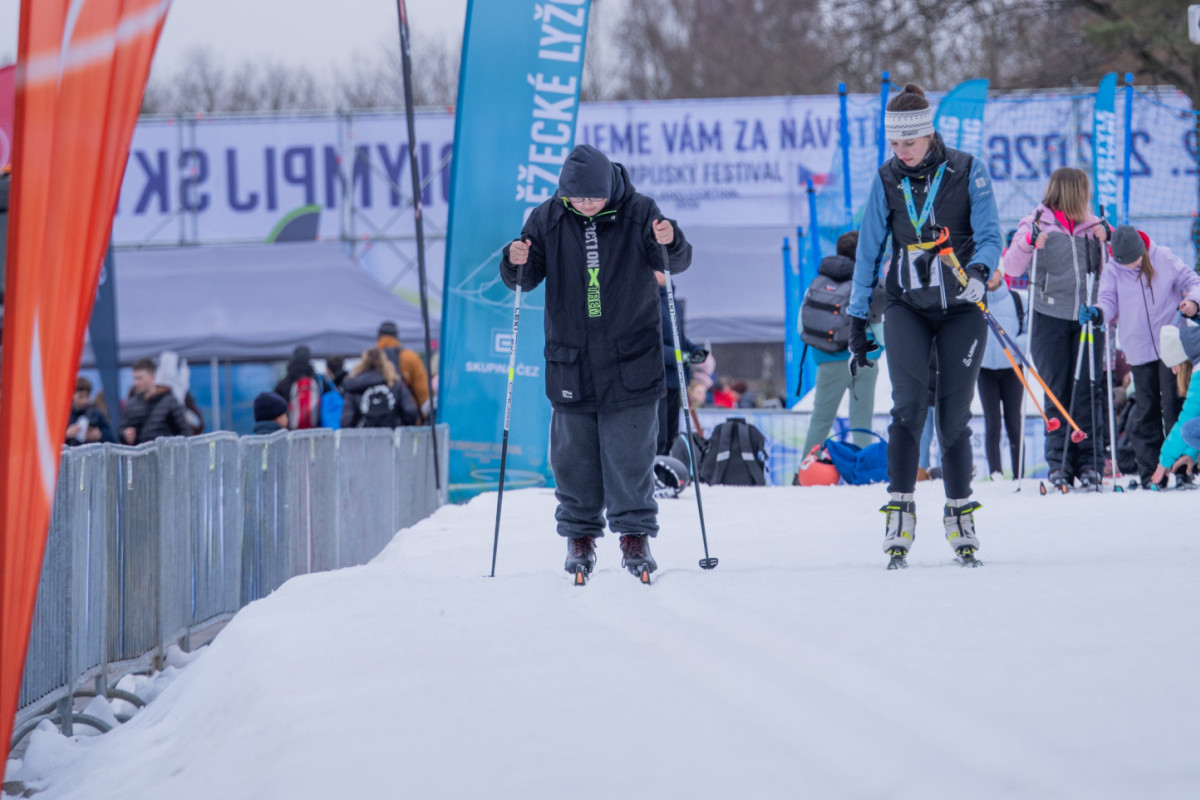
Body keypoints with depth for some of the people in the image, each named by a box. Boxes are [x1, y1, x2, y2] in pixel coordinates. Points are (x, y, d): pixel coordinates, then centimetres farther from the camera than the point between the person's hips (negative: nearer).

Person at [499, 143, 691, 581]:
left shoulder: (638, 212, -4)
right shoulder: (548, 220, 1)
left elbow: (676, 263, -2)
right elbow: (527, 278, 5)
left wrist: (670, 244, -24)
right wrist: (516, 263, -18)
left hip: (630, 359, -2)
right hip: (570, 360, 2)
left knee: (629, 452, -2)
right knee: (574, 454, 4)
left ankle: (635, 533, 7)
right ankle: (580, 534, 16)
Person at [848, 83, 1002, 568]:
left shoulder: (967, 171, -5)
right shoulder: (887, 181, 3)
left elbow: (989, 235, -8)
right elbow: (868, 252, 9)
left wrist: (979, 271, -31)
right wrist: (857, 323, 7)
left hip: (961, 309, -1)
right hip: (907, 306, 1)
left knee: (954, 417, -2)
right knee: (909, 405, -18)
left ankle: (960, 515, 15)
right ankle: (900, 514, -18)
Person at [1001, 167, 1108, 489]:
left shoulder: (1092, 224, 9)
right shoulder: (1036, 223, 0)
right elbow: (1011, 268, -4)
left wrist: (1107, 241, -6)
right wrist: (1028, 243, -20)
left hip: (1088, 317, 2)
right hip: (1050, 316, -2)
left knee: (1089, 391, -2)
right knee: (1056, 392, 0)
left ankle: (1089, 462, 3)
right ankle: (1059, 464, 5)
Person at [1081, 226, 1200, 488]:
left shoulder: (1164, 259, -2)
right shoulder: (1112, 271, 0)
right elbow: (1109, 300, -4)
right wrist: (1097, 312, -27)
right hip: (1139, 351, 2)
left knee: (1173, 405, -7)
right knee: (1146, 410, 4)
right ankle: (1150, 473, 8)